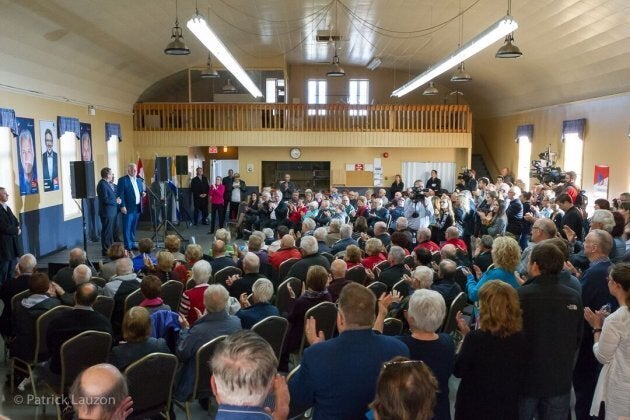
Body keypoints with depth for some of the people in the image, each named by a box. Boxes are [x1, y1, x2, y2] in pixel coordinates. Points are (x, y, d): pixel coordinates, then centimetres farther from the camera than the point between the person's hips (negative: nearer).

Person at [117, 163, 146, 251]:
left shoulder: (139, 180, 15)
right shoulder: (123, 180, -6)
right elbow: (120, 194, -10)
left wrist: (143, 194, 0)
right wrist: (122, 206, -16)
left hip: (137, 207, 7)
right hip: (128, 208, -6)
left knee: (134, 227, 13)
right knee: (127, 227, -3)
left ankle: (133, 244, 21)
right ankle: (128, 246, 0)